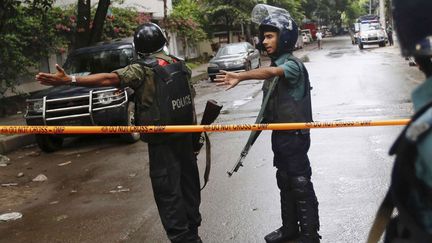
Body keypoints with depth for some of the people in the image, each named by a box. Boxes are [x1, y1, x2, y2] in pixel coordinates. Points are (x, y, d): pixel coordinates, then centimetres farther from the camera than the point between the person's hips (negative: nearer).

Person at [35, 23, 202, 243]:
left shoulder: (142, 69, -11)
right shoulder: (179, 64, 9)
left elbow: (108, 78, -24)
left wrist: (68, 80, -30)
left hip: (161, 141, -7)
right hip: (185, 134, 7)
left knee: (167, 191, 0)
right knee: (188, 182, 17)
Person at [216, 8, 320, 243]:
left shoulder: (293, 65, -18)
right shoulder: (275, 65, 11)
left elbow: (271, 72, -41)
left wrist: (240, 76, -53)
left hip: (295, 135, -9)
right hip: (279, 135, 9)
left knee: (301, 185, -1)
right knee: (285, 182, 17)